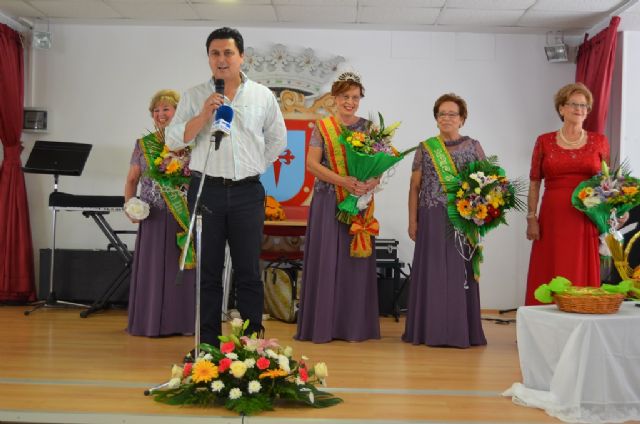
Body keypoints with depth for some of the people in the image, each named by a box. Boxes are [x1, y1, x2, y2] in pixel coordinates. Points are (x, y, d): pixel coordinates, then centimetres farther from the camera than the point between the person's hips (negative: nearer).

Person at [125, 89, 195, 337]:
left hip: (183, 216, -1)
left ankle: (181, 321, 9)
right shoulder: (143, 145, 10)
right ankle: (152, 322, 10)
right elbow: (132, 180, 12)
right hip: (153, 216, 2)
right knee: (152, 268, 2)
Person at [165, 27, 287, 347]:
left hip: (247, 192, 0)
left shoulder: (263, 96, 8)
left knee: (248, 271, 4)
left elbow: (277, 140, 17)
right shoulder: (194, 97, 6)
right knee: (209, 271, 5)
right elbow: (173, 140, -1)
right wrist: (203, 115, -13)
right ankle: (208, 343, 14)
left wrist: (254, 167, 10)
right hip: (206, 190, 0)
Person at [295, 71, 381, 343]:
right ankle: (322, 325, 5)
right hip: (327, 201, -1)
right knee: (324, 259, -2)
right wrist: (343, 181, -17)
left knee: (355, 259, 1)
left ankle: (354, 327, 9)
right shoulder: (322, 127, 5)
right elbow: (312, 163, -4)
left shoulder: (368, 127, 10)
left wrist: (370, 184, -17)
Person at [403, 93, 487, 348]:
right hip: (431, 219, 1)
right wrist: (412, 220, 2)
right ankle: (430, 329, 10)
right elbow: (415, 187, 8)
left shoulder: (473, 147, 7)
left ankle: (461, 330, 8)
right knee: (431, 271, 2)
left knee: (459, 271, 0)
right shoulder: (425, 148, 8)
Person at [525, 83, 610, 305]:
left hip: (587, 220, 1)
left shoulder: (600, 142, 7)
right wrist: (531, 218, -1)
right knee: (549, 277, 1)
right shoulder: (544, 142, 5)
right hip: (553, 219, 0)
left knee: (582, 277, 2)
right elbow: (534, 183, 5)